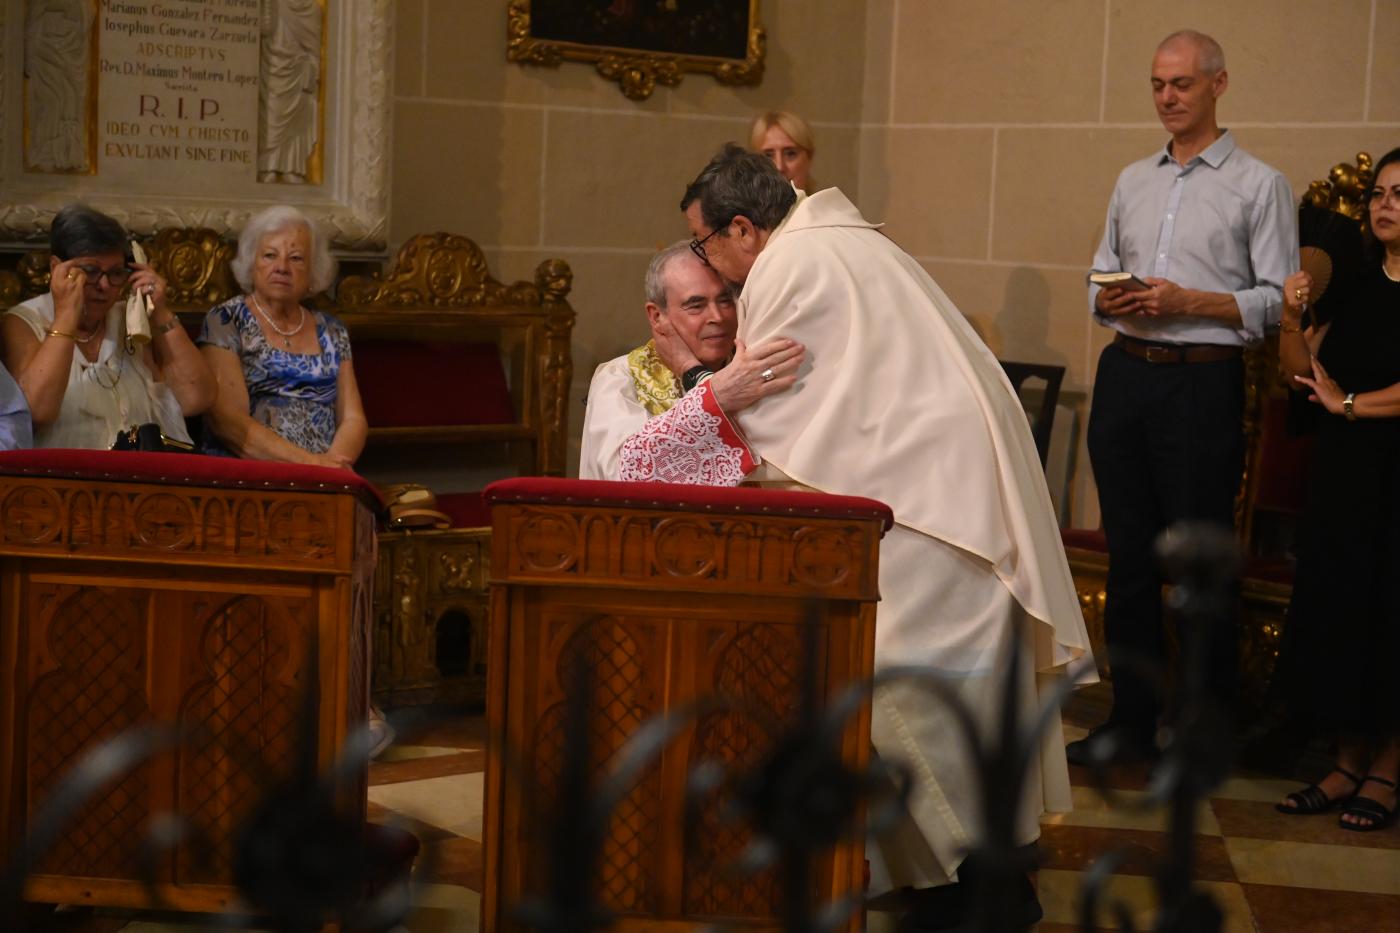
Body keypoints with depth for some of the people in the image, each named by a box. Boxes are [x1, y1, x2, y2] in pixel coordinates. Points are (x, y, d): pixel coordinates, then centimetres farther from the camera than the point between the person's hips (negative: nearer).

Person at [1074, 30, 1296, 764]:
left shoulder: (1258, 186, -1)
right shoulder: (1133, 182, 16)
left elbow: (1278, 298, -6)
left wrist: (1189, 302, -17)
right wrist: (1107, 299, -1)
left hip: (1203, 381, -5)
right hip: (1125, 374, 5)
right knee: (1129, 557, 8)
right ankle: (1131, 723, 16)